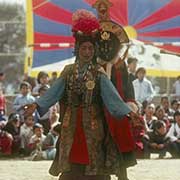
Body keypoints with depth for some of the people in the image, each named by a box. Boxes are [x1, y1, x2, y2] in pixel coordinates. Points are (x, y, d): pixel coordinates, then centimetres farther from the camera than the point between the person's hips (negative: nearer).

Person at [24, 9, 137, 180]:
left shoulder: (98, 73, -1)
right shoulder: (68, 72, 6)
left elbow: (110, 94, -11)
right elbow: (54, 91, -3)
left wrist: (126, 110, -26)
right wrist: (37, 104, -19)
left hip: (92, 124, -2)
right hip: (71, 124, 2)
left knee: (93, 165, -3)